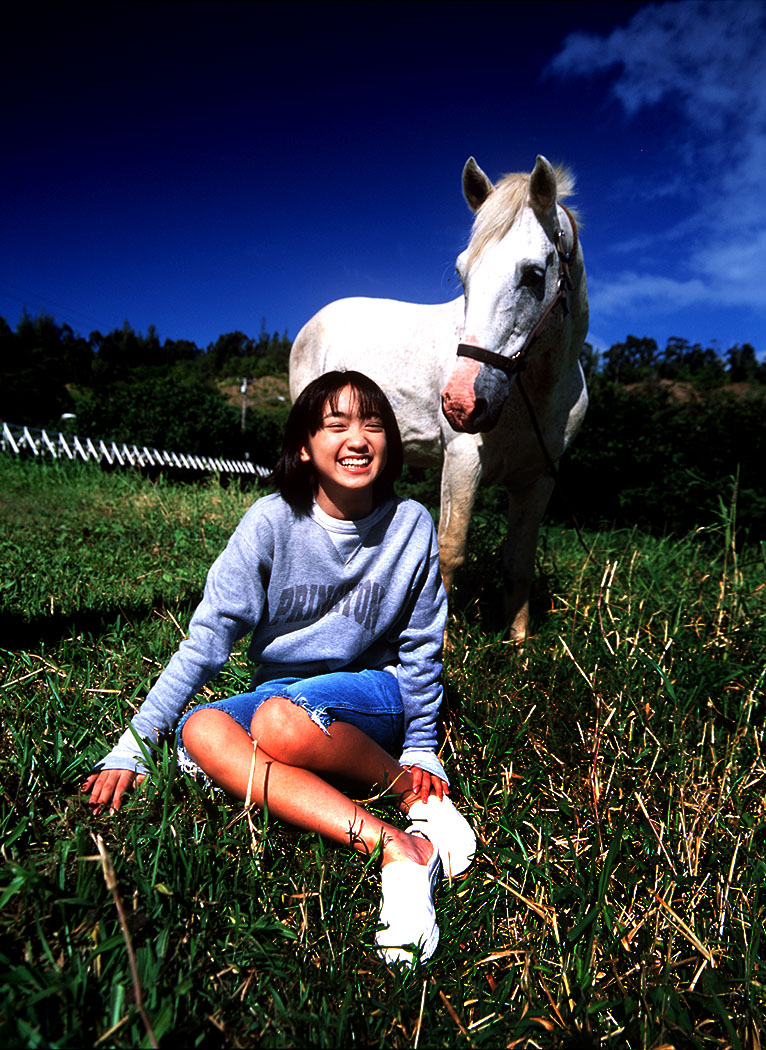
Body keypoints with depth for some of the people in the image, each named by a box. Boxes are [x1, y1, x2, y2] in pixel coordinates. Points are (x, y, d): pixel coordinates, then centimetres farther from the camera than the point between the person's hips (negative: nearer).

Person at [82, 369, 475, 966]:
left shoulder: (411, 525, -9)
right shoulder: (272, 521, -11)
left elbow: (421, 647, 1)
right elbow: (208, 635, -9)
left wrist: (421, 752, 3)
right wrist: (132, 747, -14)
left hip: (375, 690, -3)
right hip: (280, 689, 3)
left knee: (282, 722, -35)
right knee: (198, 732, -29)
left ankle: (419, 793, -11)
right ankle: (399, 849, -33)